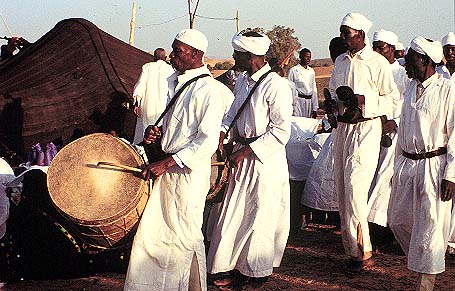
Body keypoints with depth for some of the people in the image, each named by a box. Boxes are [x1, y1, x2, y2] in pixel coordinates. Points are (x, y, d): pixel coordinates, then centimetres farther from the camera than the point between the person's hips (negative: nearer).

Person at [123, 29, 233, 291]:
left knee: (186, 239, 4)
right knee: (153, 232, 12)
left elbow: (208, 142, -22)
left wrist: (167, 163, -24)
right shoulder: (174, 81, 11)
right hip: (167, 169, 8)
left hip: (190, 174, -8)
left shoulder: (209, 90, -16)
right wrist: (157, 134, 3)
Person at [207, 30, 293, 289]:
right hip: (243, 154, 8)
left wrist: (247, 151, -19)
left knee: (259, 219, 3)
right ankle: (238, 269, 25)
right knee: (235, 213, 11)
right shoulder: (242, 81, 7)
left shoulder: (276, 85, -18)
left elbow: (281, 132, -19)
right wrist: (222, 131, 3)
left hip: (266, 159, -7)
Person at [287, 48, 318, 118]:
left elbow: (314, 90, 16)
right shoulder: (293, 70, -1)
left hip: (309, 101, 5)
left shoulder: (311, 71, 14)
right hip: (298, 101, -4)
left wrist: (315, 108, 11)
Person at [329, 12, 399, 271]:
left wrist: (362, 100, -19)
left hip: (366, 128, -7)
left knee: (355, 188, -14)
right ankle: (350, 246, 19)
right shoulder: (341, 61, 13)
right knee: (342, 188, 8)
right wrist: (332, 104, 4)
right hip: (343, 128, 7)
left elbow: (392, 99, -8)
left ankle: (362, 252, -7)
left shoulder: (378, 63, -8)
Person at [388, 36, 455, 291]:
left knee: (429, 225, -1)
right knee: (398, 220, 11)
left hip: (433, 166, -7)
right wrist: (399, 167, 18)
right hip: (407, 164, 7)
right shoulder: (411, 88, 11)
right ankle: (420, 259, 34)